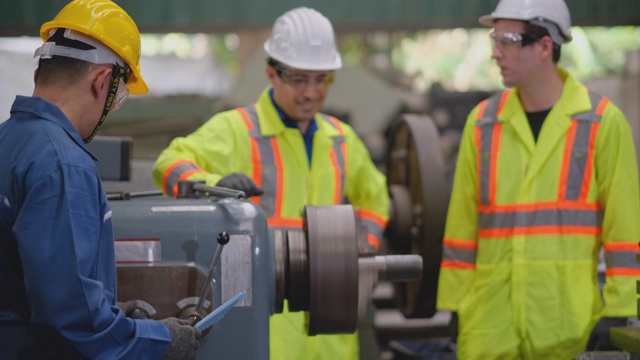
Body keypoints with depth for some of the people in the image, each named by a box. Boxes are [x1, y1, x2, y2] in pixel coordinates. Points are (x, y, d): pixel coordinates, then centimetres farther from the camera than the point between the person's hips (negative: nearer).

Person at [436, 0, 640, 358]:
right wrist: (454, 308, 8)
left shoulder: (603, 121, 0)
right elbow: (461, 223, 11)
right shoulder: (483, 121, 10)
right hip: (491, 324, 3)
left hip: (570, 324, -3)